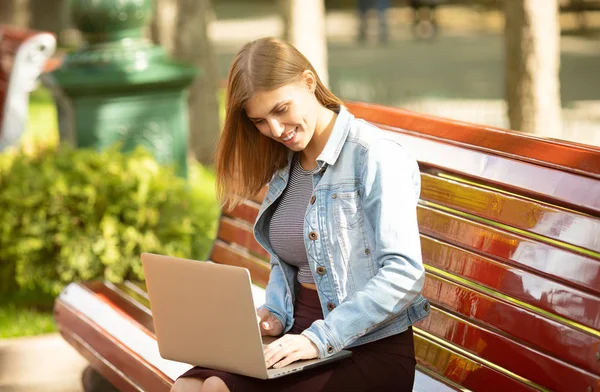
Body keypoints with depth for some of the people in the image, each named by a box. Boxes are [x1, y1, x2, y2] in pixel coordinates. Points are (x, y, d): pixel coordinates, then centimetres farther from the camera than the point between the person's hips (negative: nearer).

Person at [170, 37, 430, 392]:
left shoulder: (375, 156, -11)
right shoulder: (285, 166, 14)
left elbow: (405, 273, -19)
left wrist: (320, 338, -25)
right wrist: (275, 312, 2)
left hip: (371, 351, -7)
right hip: (302, 334, 7)